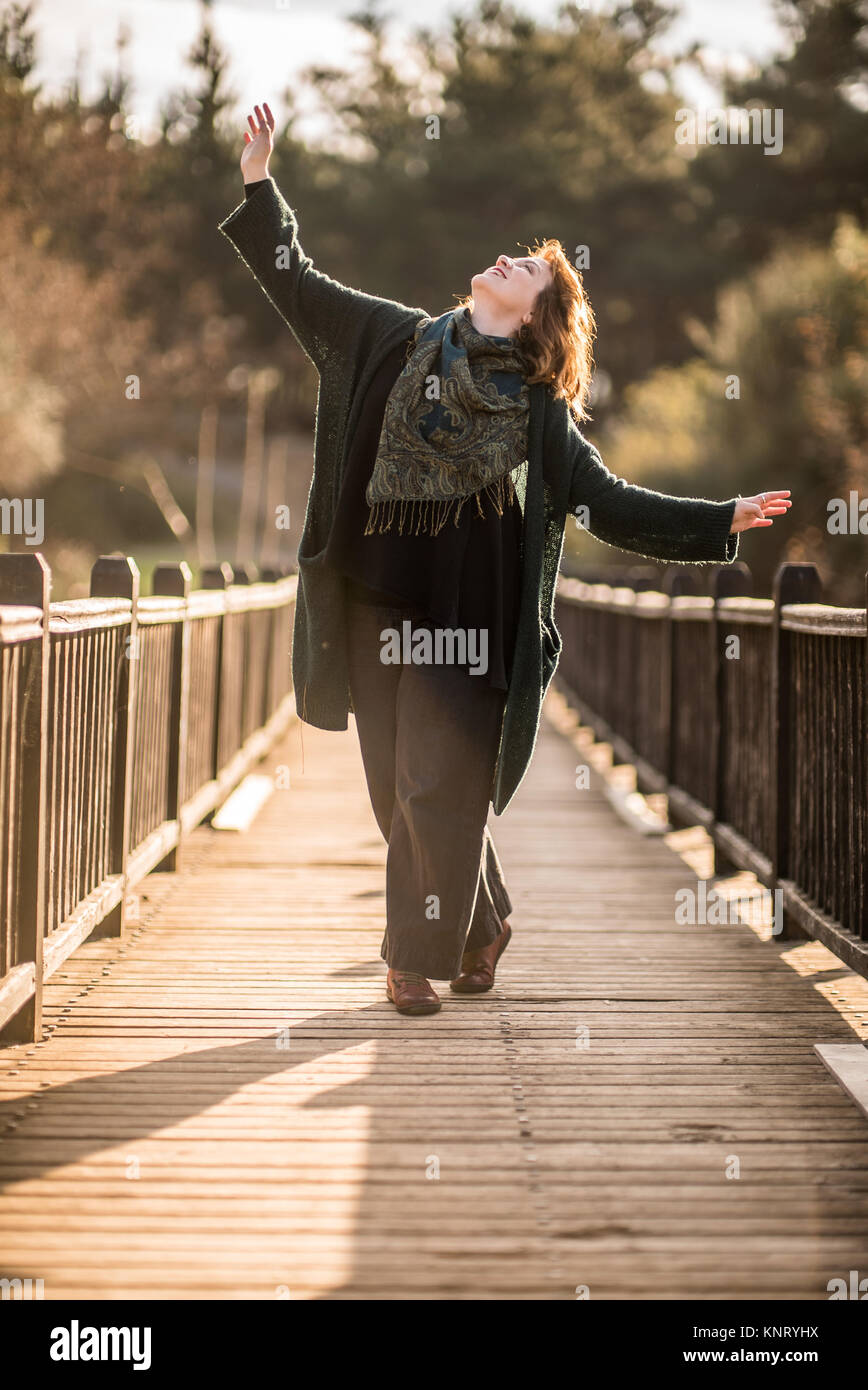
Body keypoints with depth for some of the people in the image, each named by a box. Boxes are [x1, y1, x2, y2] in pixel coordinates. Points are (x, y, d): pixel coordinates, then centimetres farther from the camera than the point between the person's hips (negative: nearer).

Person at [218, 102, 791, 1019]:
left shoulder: (538, 409, 4)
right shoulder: (397, 340, 9)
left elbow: (610, 504, 6)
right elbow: (297, 287, 12)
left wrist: (724, 520, 0)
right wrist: (259, 182, 7)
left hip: (467, 619, -2)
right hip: (376, 603, 3)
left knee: (440, 791, -6)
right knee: (400, 794, 9)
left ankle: (416, 955, 10)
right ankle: (483, 927, 29)